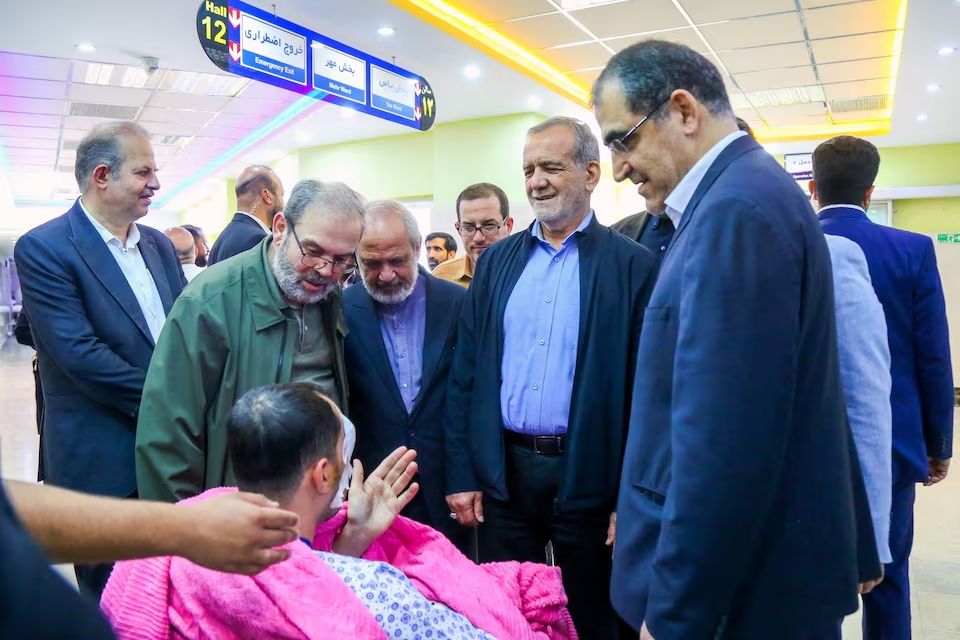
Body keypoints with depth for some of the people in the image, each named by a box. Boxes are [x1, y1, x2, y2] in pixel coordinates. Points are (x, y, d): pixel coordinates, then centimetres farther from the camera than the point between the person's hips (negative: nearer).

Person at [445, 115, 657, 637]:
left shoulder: (633, 266, -5)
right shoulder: (497, 261, 6)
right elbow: (465, 373, 5)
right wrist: (461, 474, 1)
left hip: (589, 477, -2)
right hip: (501, 472, 3)